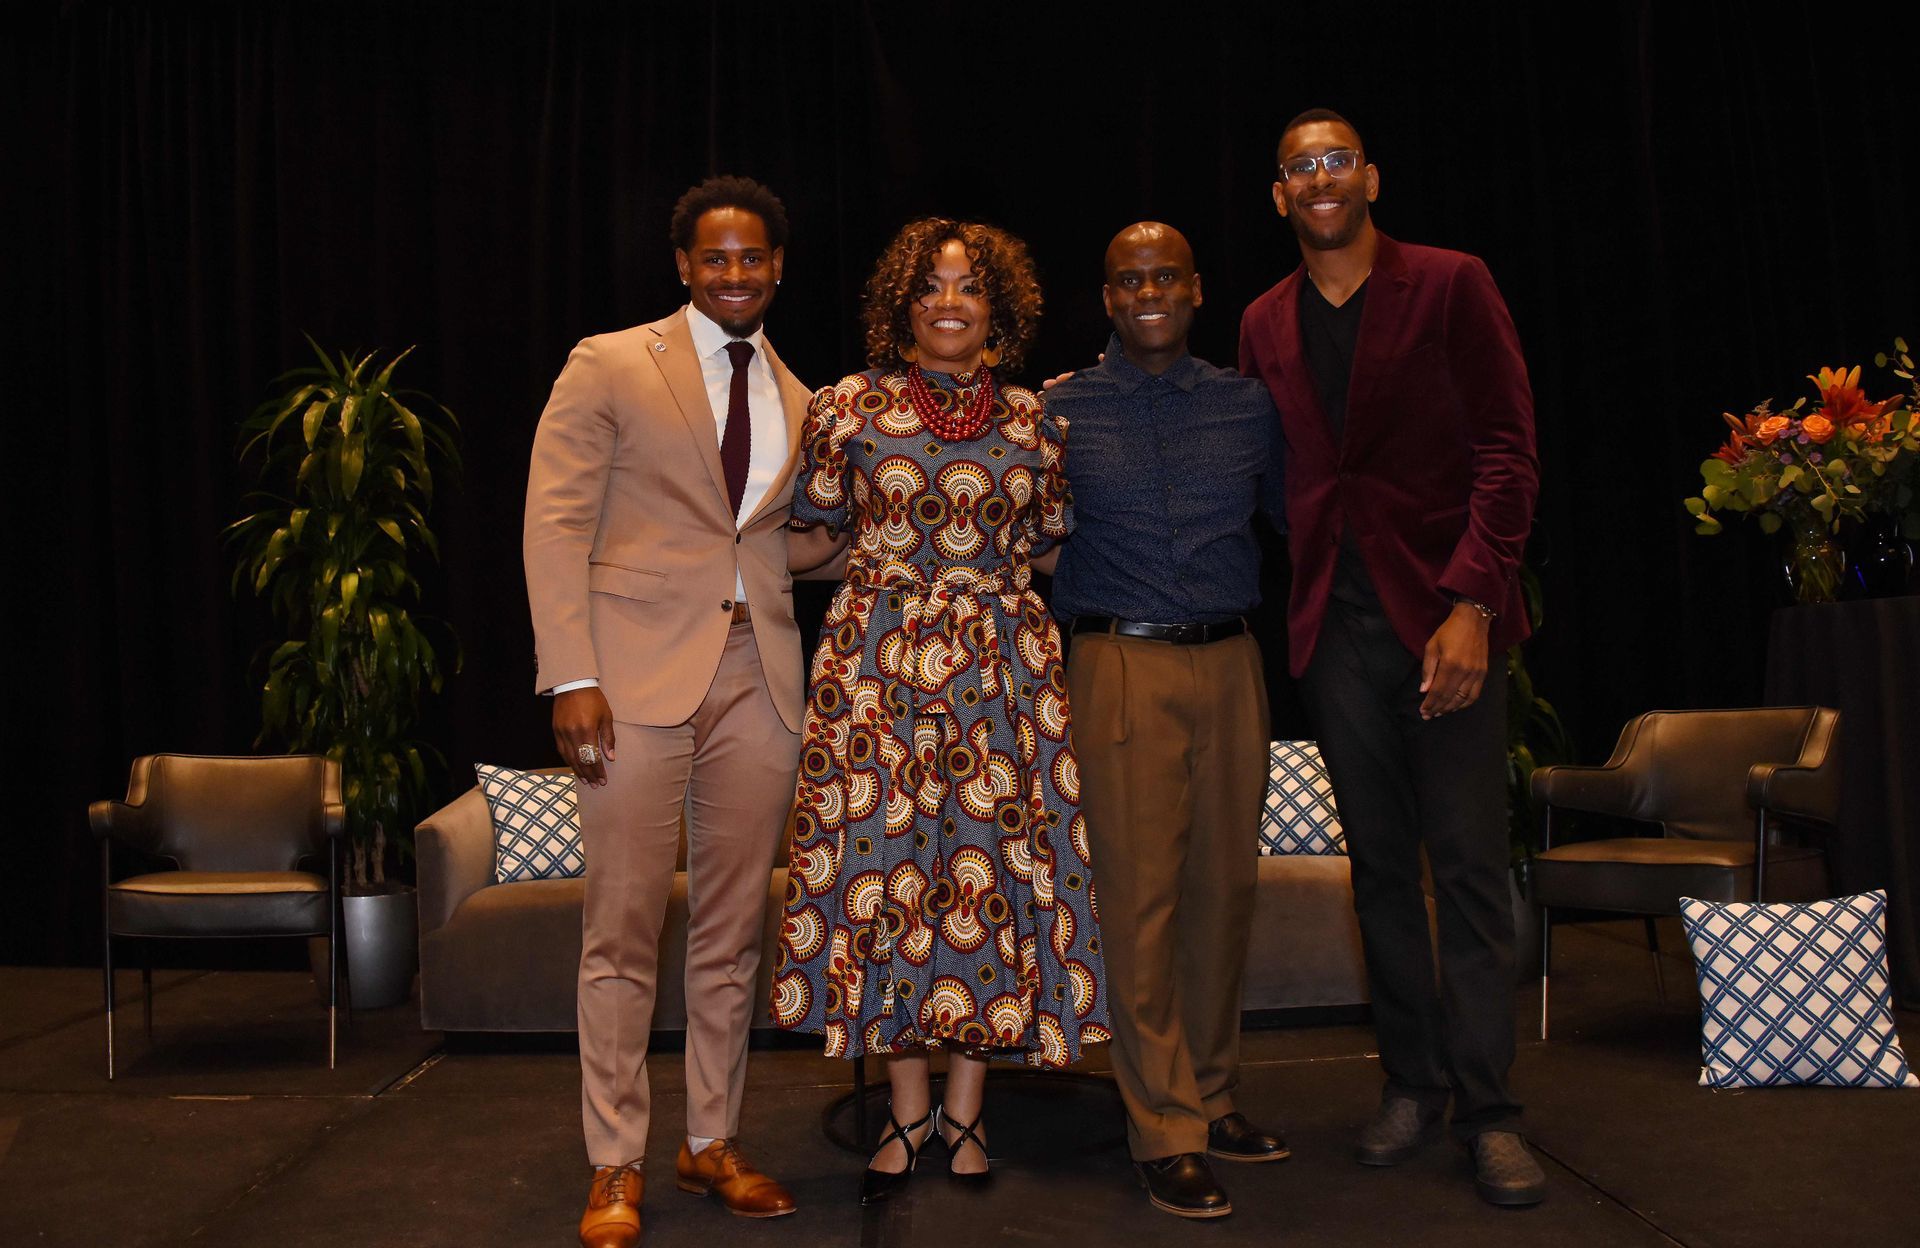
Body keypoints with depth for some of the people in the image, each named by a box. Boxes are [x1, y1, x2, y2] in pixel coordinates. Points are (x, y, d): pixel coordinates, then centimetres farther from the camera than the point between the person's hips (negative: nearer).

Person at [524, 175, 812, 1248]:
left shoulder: (797, 402, 17)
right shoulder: (610, 367, 2)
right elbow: (557, 523, -4)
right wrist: (573, 677, -13)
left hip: (758, 677, 4)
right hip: (640, 673, -4)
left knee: (735, 929, 9)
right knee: (624, 931, -1)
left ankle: (713, 1143, 23)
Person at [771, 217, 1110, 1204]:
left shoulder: (1034, 420, 10)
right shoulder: (849, 406, 4)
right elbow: (815, 538, 9)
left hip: (1002, 666, 2)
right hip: (877, 664, -1)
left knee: (992, 862, 1)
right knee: (885, 856, 0)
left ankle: (966, 1111, 17)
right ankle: (907, 1113, 16)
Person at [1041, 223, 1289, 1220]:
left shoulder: (1247, 404, 11)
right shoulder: (1058, 411, 4)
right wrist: (1077, 635, 2)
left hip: (1228, 662, 3)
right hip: (1122, 667, -3)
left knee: (1225, 884, 8)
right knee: (1141, 893, -3)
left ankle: (1210, 1098, 24)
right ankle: (1165, 1132, 7)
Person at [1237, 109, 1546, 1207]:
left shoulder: (1449, 285, 1)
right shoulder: (1265, 325, 13)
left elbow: (1507, 449, -5)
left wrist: (1471, 603, -14)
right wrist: (1296, 606, 2)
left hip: (1444, 609, -3)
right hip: (1336, 619, 4)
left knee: (1470, 861, -3)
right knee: (1380, 861, 9)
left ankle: (1489, 1108, 7)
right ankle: (1414, 1083, 20)